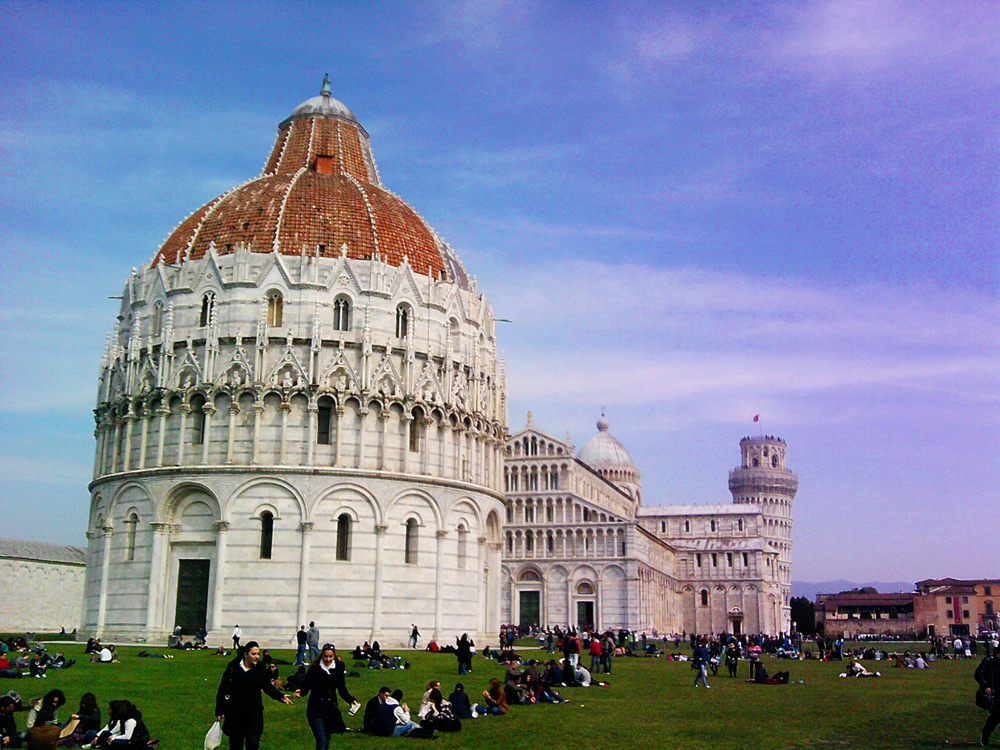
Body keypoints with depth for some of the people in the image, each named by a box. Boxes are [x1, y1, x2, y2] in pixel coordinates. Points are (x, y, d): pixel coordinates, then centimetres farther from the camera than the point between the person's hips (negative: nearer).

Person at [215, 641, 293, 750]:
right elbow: (222, 690, -1)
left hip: (254, 713, 1)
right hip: (235, 713, -1)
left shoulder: (261, 670, 1)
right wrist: (219, 711, 0)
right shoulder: (233, 668, -6)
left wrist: (281, 697, -5)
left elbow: (268, 688, 11)